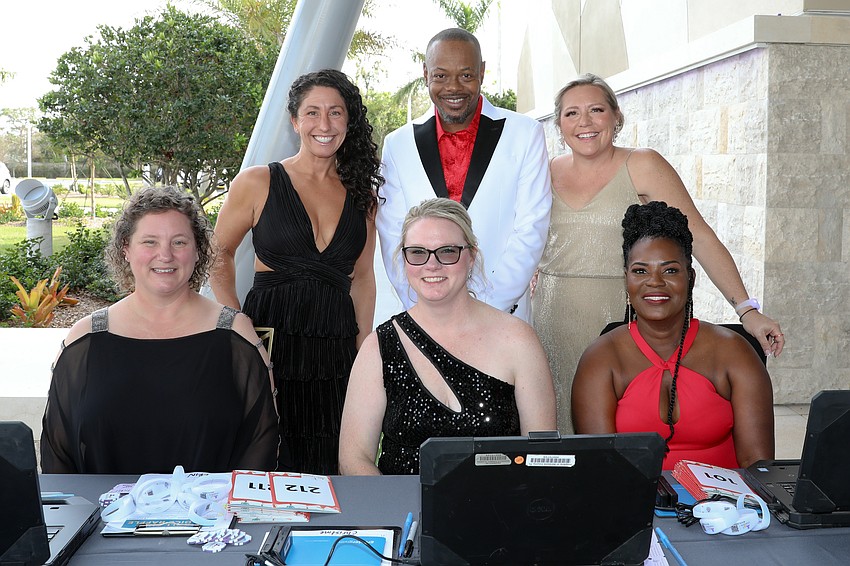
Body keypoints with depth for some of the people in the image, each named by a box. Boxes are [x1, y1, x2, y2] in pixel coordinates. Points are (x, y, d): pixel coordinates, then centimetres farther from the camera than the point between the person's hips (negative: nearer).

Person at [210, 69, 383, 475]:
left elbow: (363, 278, 13)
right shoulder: (257, 183, -1)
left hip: (336, 347, 3)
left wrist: (363, 351, 7)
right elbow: (218, 256, 8)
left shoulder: (362, 193, 9)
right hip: (269, 341, -3)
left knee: (331, 465, 6)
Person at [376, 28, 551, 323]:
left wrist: (485, 309, -13)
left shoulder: (526, 134, -2)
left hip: (504, 315, -1)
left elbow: (530, 230, -6)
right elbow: (393, 236, 0)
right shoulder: (397, 144, 3)